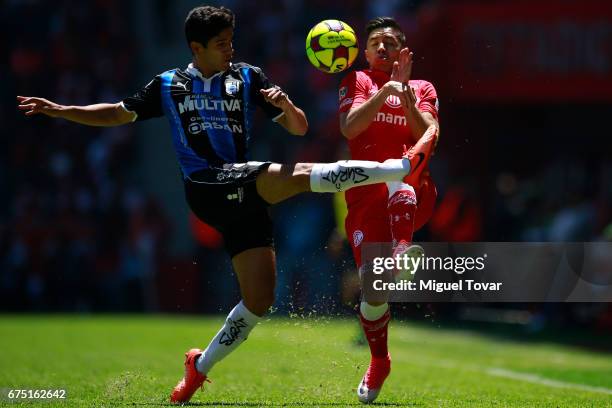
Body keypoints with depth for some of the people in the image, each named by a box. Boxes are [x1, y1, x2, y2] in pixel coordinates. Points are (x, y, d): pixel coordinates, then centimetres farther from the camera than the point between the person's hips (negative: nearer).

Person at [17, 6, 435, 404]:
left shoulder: (247, 77, 11)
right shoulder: (168, 85, 10)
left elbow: (299, 128, 10)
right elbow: (117, 114, 22)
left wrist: (286, 106, -12)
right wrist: (60, 110, 12)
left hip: (245, 196, 4)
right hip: (207, 188, -4)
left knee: (260, 300, -4)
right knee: (300, 174, -28)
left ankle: (200, 367, 13)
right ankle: (403, 166, -30)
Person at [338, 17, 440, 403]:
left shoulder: (423, 89, 18)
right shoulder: (358, 81, 15)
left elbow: (428, 136, -1)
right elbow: (349, 128, -6)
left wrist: (404, 93, -11)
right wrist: (385, 92, -17)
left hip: (413, 198, 0)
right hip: (366, 196, 0)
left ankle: (403, 249, -56)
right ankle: (379, 363, 12)